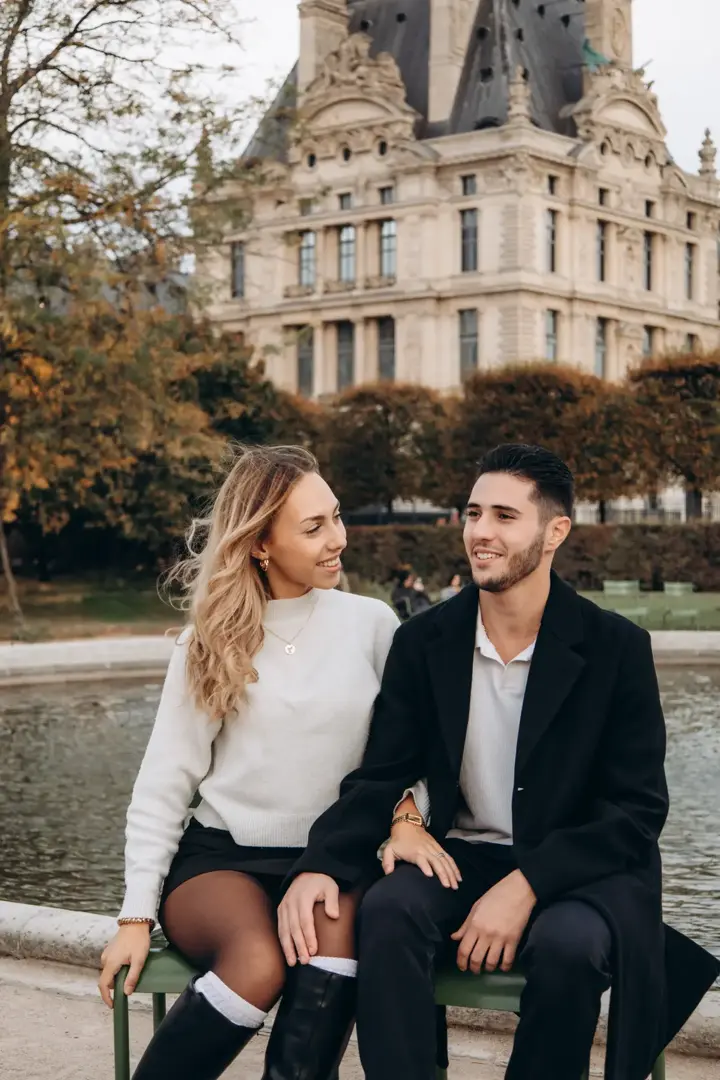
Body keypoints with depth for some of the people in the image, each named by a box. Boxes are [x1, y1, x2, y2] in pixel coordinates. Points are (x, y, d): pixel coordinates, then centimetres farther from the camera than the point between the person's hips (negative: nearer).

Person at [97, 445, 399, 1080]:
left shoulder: (372, 624, 3)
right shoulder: (212, 641, 2)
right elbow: (165, 782, 2)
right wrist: (137, 914, -4)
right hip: (221, 855, -1)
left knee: (339, 929, -35)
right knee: (258, 963, -33)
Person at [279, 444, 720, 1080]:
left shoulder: (616, 647, -6)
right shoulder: (424, 642, 1)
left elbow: (638, 809, -8)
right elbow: (382, 776, 2)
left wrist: (524, 886, -21)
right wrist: (321, 865, -19)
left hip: (578, 869, -2)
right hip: (456, 859, 2)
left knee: (569, 946, -34)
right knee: (387, 913, -30)